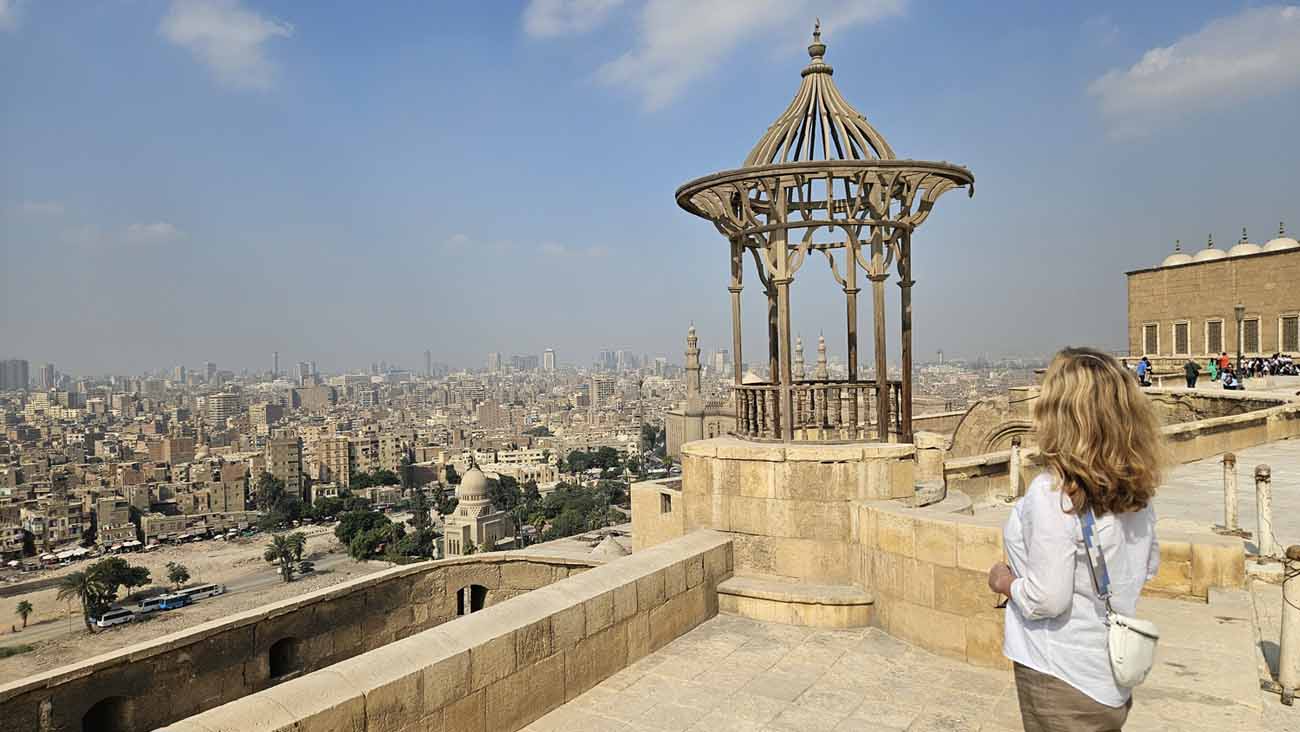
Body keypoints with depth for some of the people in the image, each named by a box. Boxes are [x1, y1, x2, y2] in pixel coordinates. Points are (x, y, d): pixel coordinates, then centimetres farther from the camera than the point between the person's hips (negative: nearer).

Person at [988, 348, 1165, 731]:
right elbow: (1148, 565, 11)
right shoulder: (1134, 488, -4)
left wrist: (1004, 581, -7)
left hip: (1063, 680, -7)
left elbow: (1046, 600, -25)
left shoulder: (1052, 494, -27)